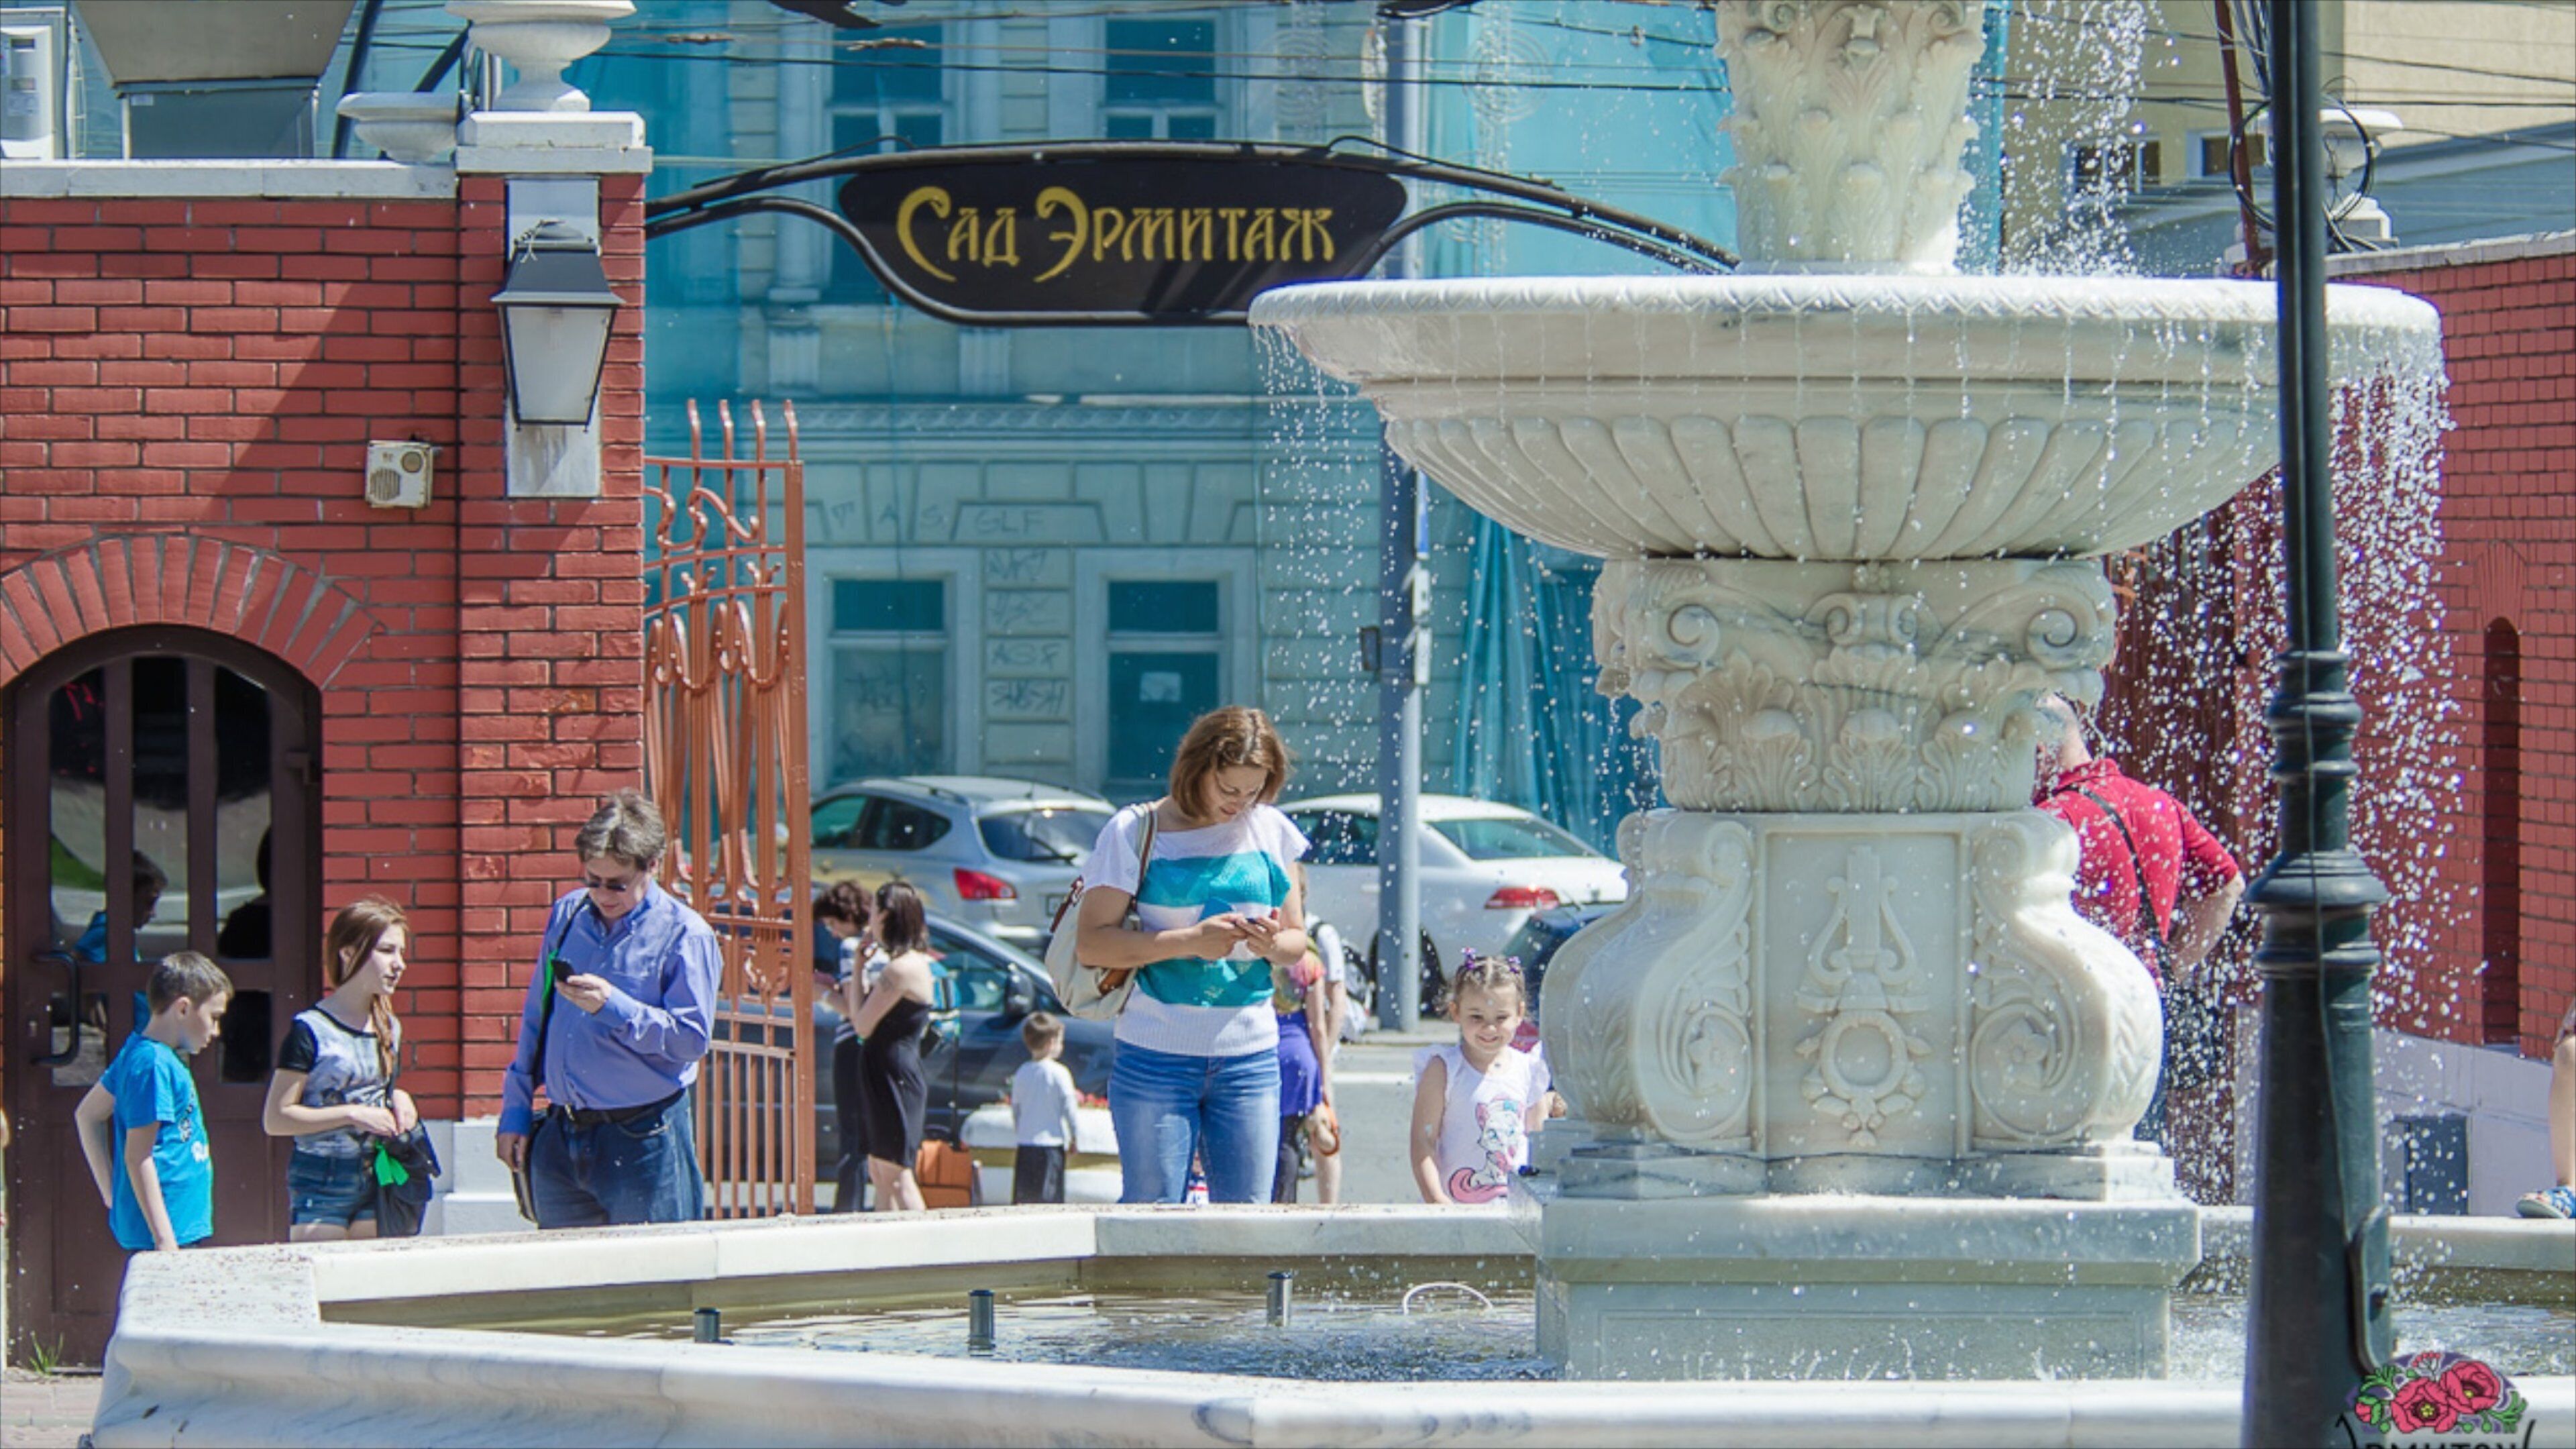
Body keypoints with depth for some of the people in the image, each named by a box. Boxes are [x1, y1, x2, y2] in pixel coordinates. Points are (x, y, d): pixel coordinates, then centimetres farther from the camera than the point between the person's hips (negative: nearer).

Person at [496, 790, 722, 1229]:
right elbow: (535, 1019, 18)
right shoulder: (566, 917, 11)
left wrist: (612, 1006, -21)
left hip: (643, 1142, -5)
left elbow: (692, 1037, -11)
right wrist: (515, 1110, 14)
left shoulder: (684, 934, -6)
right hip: (561, 1138, 5)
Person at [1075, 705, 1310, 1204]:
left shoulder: (1270, 831, 9)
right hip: (1156, 1057, -3)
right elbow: (1092, 942, -8)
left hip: (1249, 1059, 3)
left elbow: (1297, 943, 14)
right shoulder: (1135, 832, -2)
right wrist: (1189, 942, -17)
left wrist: (1273, 944, -11)